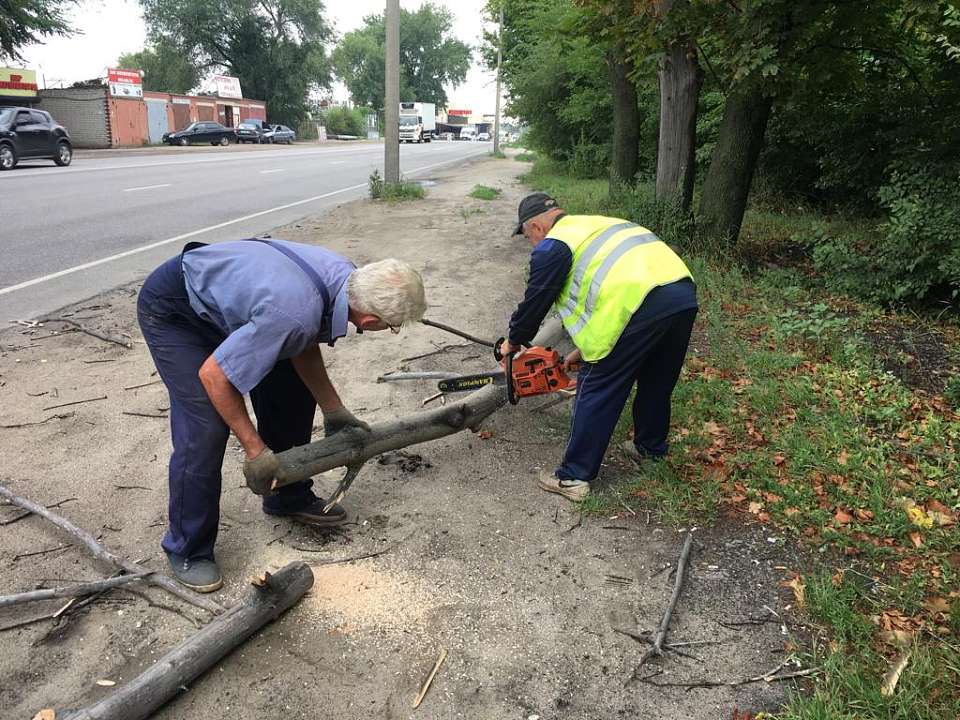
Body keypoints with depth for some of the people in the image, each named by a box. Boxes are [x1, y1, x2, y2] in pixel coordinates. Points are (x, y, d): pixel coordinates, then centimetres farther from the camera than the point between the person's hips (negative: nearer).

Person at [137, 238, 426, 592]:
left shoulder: (345, 277, -15)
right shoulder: (294, 315, -40)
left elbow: (303, 348, 2)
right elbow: (213, 375, -29)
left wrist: (333, 411, 2)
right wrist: (254, 450, -20)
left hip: (221, 295, 8)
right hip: (171, 311, -8)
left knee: (291, 388, 7)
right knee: (205, 427, -15)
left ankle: (289, 497, 26)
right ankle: (187, 550, 7)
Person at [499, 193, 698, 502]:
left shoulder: (552, 247, 6)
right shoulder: (597, 226, 32)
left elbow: (535, 301, 11)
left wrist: (513, 342, 29)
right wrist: (586, 350, 38)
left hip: (642, 306, -8)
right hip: (684, 293, 9)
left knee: (597, 390, 4)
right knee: (657, 381, 26)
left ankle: (573, 477, 11)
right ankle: (651, 447, 45)